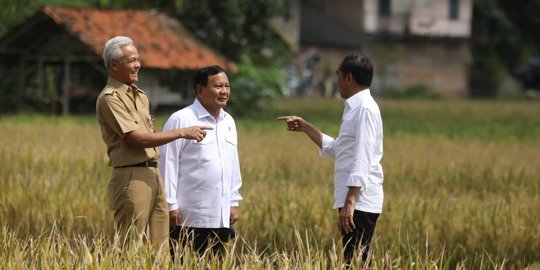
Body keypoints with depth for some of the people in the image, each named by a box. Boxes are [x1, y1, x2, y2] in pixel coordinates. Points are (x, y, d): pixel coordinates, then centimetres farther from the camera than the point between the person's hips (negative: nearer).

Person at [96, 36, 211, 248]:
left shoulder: (140, 96, 17)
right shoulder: (110, 98, -11)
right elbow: (137, 139, -17)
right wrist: (182, 133, -15)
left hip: (152, 173, 8)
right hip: (131, 177, -8)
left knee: (159, 246, 6)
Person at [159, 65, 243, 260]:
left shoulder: (228, 122, 13)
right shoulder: (181, 120, -8)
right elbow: (168, 164, -10)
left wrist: (234, 202, 16)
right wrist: (171, 205, -11)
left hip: (221, 217, 7)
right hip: (189, 217, -6)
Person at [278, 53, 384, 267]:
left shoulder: (364, 109, -12)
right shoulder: (356, 107, 18)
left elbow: (362, 161, -20)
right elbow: (336, 149, 30)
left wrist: (349, 202, -25)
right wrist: (305, 128, 26)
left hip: (359, 202, -10)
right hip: (355, 201, 10)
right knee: (354, 263, 8)